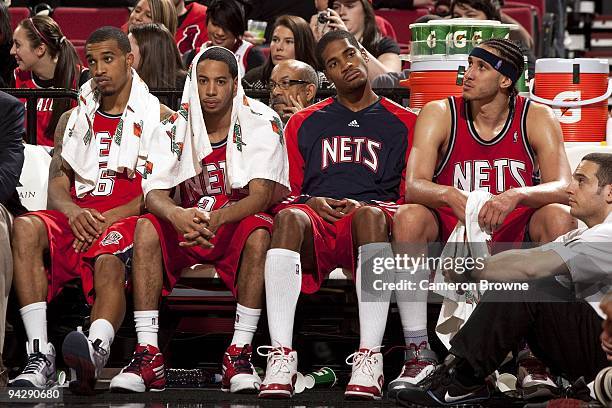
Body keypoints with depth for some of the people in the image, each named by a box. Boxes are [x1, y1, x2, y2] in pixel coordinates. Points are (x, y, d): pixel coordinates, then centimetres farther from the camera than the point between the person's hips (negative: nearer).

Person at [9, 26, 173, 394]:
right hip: (76, 218, 4)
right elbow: (57, 185, 16)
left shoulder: (159, 119, 12)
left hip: (126, 222, -3)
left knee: (108, 264, -38)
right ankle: (40, 356, -39)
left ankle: (96, 350, -69)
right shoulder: (73, 120, 25)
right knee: (25, 228, -30)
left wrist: (109, 218, -12)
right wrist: (73, 212, -9)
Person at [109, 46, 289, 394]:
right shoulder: (178, 126, -1)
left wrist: (217, 218, -38)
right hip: (189, 227, 3)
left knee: (259, 232, -36)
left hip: (238, 223, -3)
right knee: (147, 228, -27)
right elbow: (155, 193, -9)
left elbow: (262, 195, -18)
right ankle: (148, 355, -32)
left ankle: (240, 353, -35)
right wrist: (176, 215, -35)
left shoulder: (262, 122, -9)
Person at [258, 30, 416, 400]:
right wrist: (312, 202, -1)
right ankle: (281, 357, -45)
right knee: (290, 217, -35)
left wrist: (370, 205, -6)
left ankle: (370, 357, -46)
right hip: (316, 220, 2)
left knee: (370, 214, -39)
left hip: (373, 218, -1)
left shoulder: (404, 123, 18)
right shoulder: (304, 123, 24)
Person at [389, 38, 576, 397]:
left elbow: (563, 188, -18)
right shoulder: (440, 115, -5)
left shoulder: (537, 119, -4)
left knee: (560, 217, -28)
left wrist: (516, 197, -38)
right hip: (450, 233, 0)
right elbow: (413, 186, -17)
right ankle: (418, 354, -27)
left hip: (515, 234, 0)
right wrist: (451, 196, -40)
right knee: (409, 217, -29)